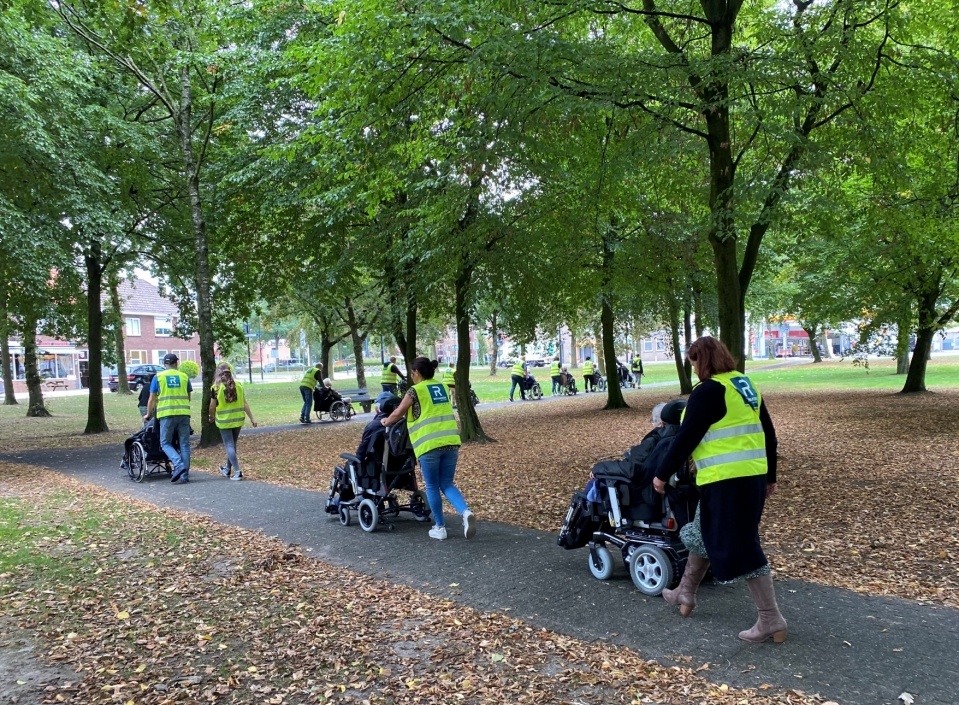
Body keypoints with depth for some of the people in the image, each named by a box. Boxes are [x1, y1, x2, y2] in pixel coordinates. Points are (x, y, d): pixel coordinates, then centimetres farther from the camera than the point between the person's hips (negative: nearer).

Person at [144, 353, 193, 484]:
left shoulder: (158, 377, 5)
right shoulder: (184, 377, 10)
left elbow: (152, 398, 8)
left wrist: (148, 414, 22)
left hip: (167, 414, -2)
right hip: (184, 413, 2)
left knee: (165, 443, 9)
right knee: (184, 444, 5)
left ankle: (178, 465, -14)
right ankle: (185, 475, 3)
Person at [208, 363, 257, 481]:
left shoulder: (216, 388, -10)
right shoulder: (238, 386, 0)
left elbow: (212, 406, -5)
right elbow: (245, 403, -1)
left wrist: (211, 417, 14)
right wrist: (252, 418, 3)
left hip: (224, 421, -4)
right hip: (238, 420, 4)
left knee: (229, 445, 1)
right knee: (232, 444, 18)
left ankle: (237, 471, -7)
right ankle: (228, 469, 33)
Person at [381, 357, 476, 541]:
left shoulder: (415, 390, -1)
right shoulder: (443, 387, 17)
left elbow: (398, 413, 7)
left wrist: (386, 422, 27)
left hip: (430, 444, -5)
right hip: (451, 441, 5)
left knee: (432, 487, 10)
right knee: (447, 484, 13)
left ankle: (440, 528, 15)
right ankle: (466, 512, -11)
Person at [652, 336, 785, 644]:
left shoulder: (708, 391, -14)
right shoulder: (746, 385, 12)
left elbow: (686, 437, -13)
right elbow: (768, 434, 15)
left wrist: (661, 474, -2)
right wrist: (770, 477, 23)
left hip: (726, 480, -10)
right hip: (752, 476, 10)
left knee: (740, 548, -1)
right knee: (704, 533, 21)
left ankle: (771, 620, 5)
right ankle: (686, 594, 34)